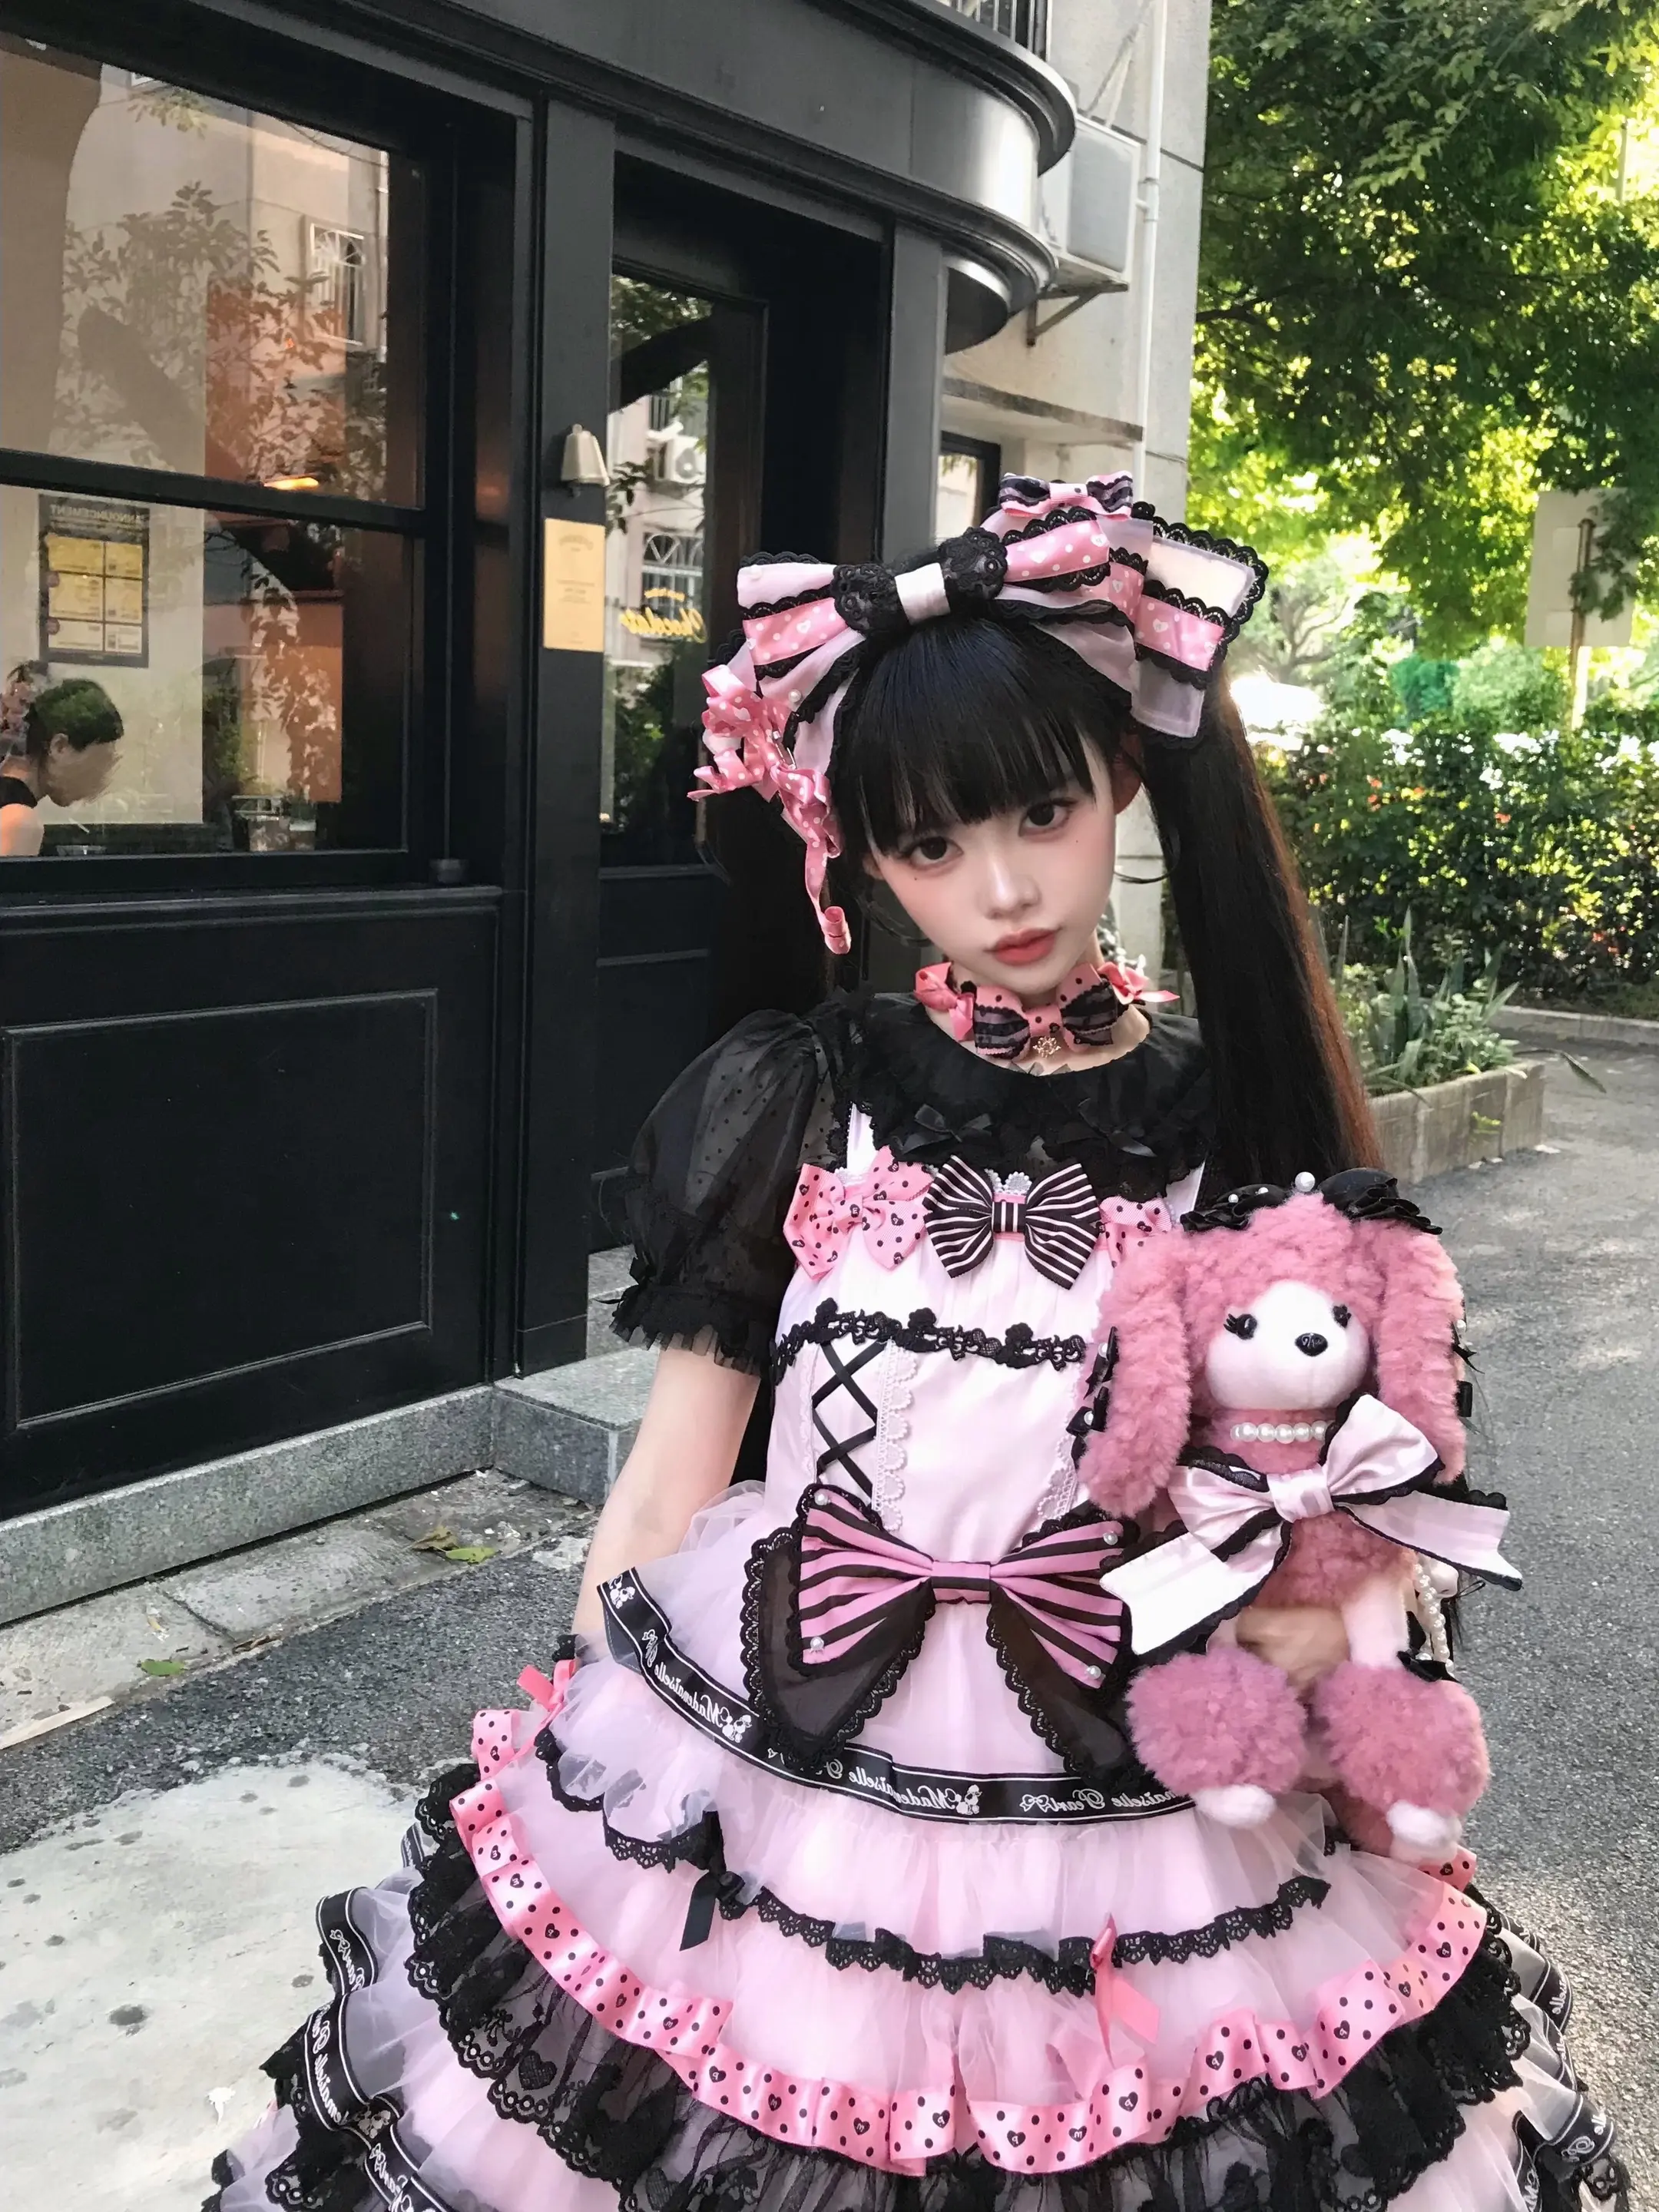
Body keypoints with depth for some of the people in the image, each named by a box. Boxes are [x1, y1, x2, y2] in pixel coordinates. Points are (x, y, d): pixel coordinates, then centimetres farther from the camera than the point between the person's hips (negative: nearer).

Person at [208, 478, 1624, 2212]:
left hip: (1140, 1788, 1)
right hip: (764, 1766, 0)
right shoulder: (799, 1100, -7)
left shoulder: (1229, 1128, -4)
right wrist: (590, 1748, 0)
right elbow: (670, 1475, -3)